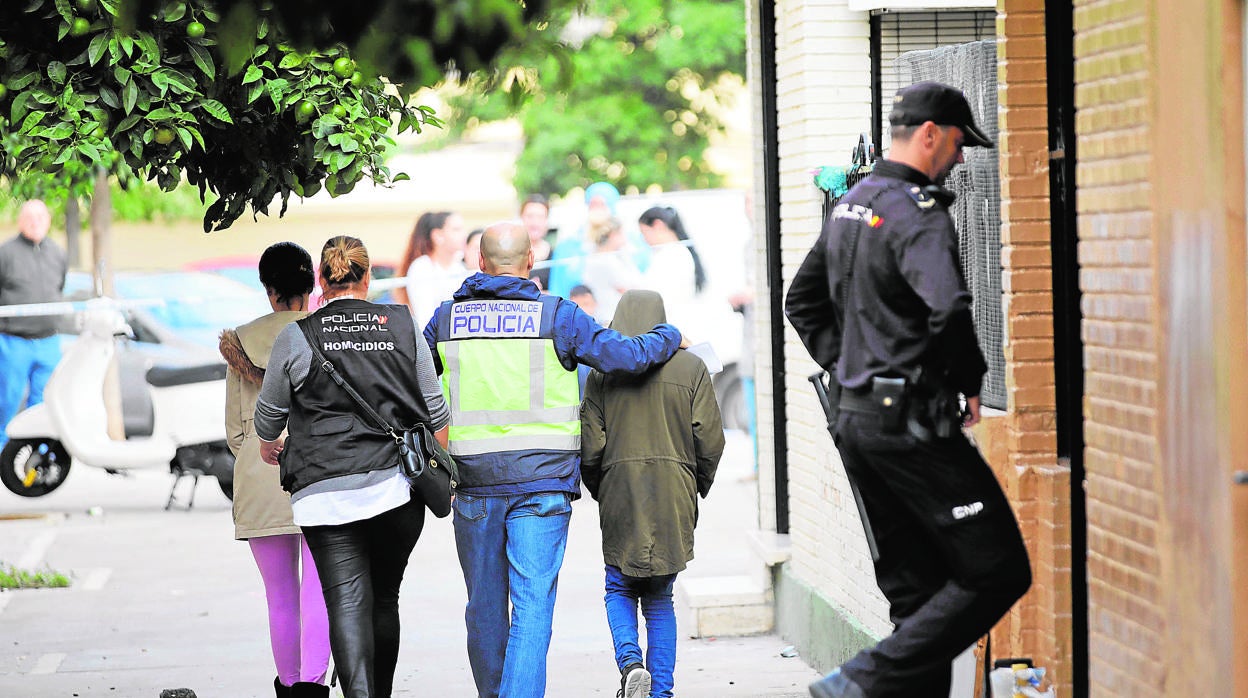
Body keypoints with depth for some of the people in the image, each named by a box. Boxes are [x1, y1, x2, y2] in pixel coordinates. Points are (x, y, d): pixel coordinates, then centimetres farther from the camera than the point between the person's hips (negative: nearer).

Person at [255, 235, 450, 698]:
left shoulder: (295, 337, 1)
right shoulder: (402, 327, 6)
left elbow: (270, 413, 14)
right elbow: (434, 411, 10)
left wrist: (268, 447, 36)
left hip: (325, 492, -2)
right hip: (398, 487, 2)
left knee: (347, 602, -5)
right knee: (384, 598, 16)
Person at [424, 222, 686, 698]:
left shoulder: (447, 318, 7)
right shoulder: (556, 315, -2)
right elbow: (624, 356, -4)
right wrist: (669, 337, 15)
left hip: (473, 481, 3)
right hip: (541, 480, -3)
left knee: (484, 606, 14)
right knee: (532, 606, -5)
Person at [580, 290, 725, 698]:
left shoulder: (603, 372, -1)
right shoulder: (690, 368, 2)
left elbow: (590, 447, -4)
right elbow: (710, 442, -1)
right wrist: (697, 488, 16)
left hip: (621, 498, -1)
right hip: (674, 499, 1)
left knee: (620, 590, 14)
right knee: (659, 598, 12)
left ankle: (630, 661, -12)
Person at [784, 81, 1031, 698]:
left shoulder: (848, 207, 15)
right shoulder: (917, 214, -14)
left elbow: (802, 302, 26)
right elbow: (948, 310, -30)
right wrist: (969, 381, -13)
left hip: (855, 417, 10)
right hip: (912, 421, -10)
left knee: (915, 587, 13)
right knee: (996, 572, -6)